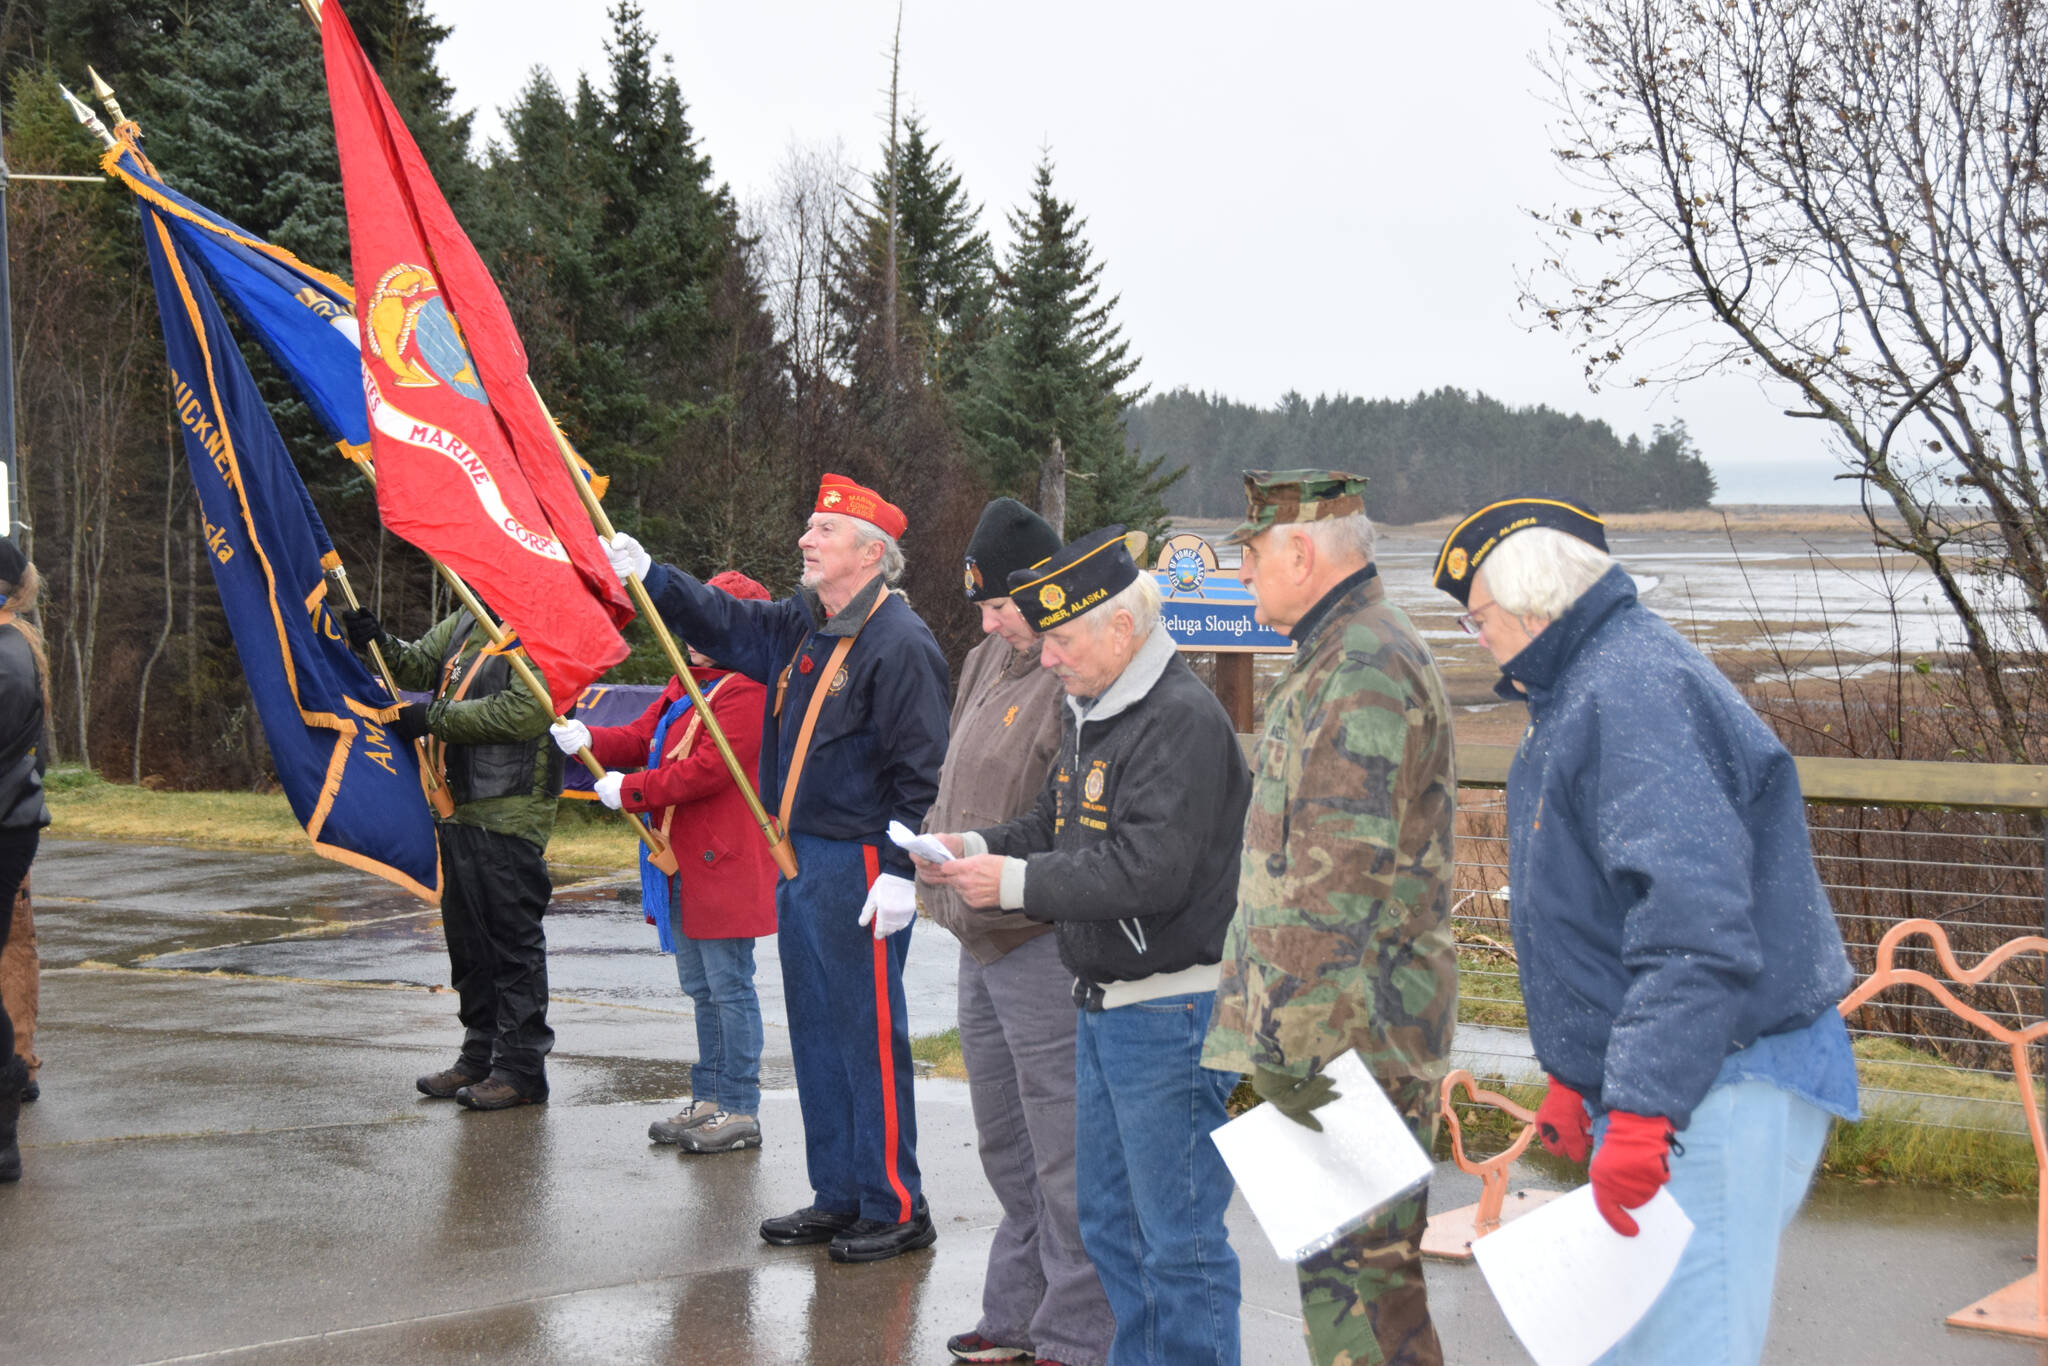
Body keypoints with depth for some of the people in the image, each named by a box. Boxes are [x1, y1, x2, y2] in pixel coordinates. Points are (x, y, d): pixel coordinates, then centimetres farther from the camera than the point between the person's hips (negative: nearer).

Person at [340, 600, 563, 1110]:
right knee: (467, 938, 15)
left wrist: (434, 717, -18)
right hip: (459, 809, 9)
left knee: (513, 942, -4)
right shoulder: (467, 623, 14)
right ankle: (480, 1055, 25)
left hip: (509, 817, -9)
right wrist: (379, 644, -3)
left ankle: (522, 1068, 2)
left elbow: (520, 712, -22)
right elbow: (419, 666, 18)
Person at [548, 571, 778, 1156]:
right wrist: (587, 738, -7)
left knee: (729, 986, -5)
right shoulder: (685, 688, 17)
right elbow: (639, 740, 13)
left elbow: (708, 770, -22)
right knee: (701, 988, 16)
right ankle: (709, 1100, 24)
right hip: (681, 864, 10)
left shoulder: (747, 693, -15)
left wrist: (629, 791, -15)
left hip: (722, 866, -10)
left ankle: (740, 1112, 0)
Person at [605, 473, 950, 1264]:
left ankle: (895, 1208, 4)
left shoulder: (899, 644, -15)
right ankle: (838, 1196, 24)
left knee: (869, 1036, -5)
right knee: (816, 1034, 14)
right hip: (799, 859, 10)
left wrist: (901, 869, -22)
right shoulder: (802, 626, 12)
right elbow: (725, 626, 25)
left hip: (859, 865, -10)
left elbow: (921, 772, -18)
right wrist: (647, 577, 14)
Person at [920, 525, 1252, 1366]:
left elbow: (1148, 871, -26)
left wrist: (1014, 882, -19)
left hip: (1172, 1013, -10)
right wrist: (976, 849, 3)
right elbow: (1056, 829, 22)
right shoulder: (1091, 712, 14)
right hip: (1103, 1006, 10)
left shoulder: (1183, 719, -18)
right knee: (1109, 1223, 18)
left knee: (1179, 1236, -3)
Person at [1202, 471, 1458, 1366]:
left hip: (1353, 1032, -11)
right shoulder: (1341, 655, 18)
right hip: (1355, 1027, 11)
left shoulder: (1362, 671, -17)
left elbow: (1339, 879, -22)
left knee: (1353, 1266, -7)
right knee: (1361, 1261, 15)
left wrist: (1293, 1040, -22)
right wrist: (1284, 1026, 26)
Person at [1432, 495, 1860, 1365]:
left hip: (1713, 1093, -11)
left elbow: (1693, 922, -29)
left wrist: (1641, 1110, -30)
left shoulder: (1633, 695, -18)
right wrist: (1576, 1078, 27)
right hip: (1650, 1084, 11)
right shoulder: (1591, 690, 18)